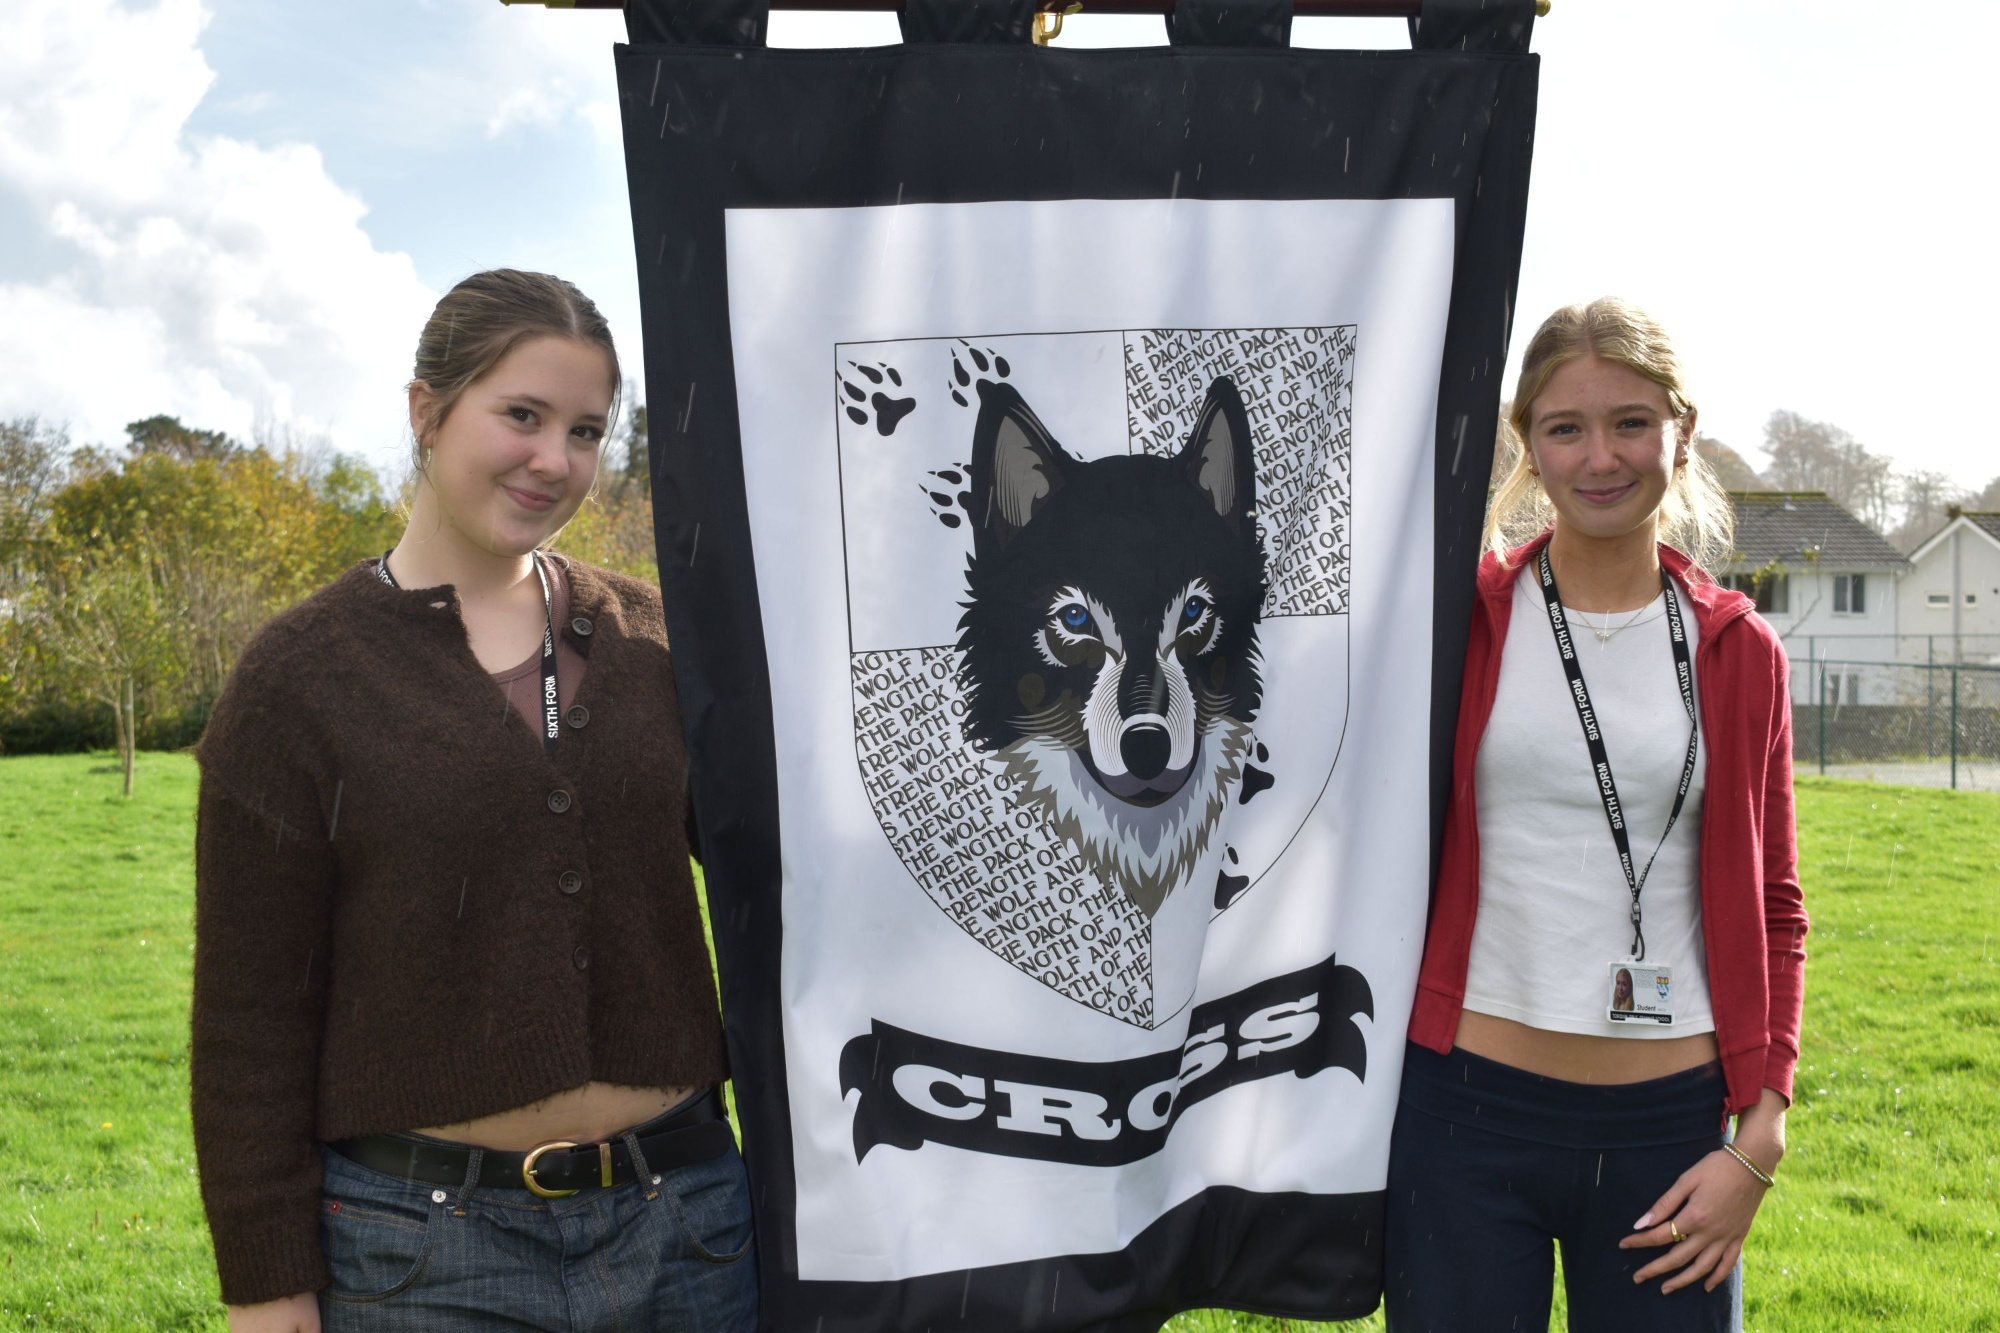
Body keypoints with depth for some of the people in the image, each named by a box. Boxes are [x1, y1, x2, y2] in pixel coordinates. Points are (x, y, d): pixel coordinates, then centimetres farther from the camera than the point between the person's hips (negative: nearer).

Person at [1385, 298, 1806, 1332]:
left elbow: (1771, 906, 8)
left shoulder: (1737, 650, 5)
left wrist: (1760, 1138, 1)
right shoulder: (1460, 615, 0)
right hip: (1465, 1105, -2)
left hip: (1668, 1126, 2)